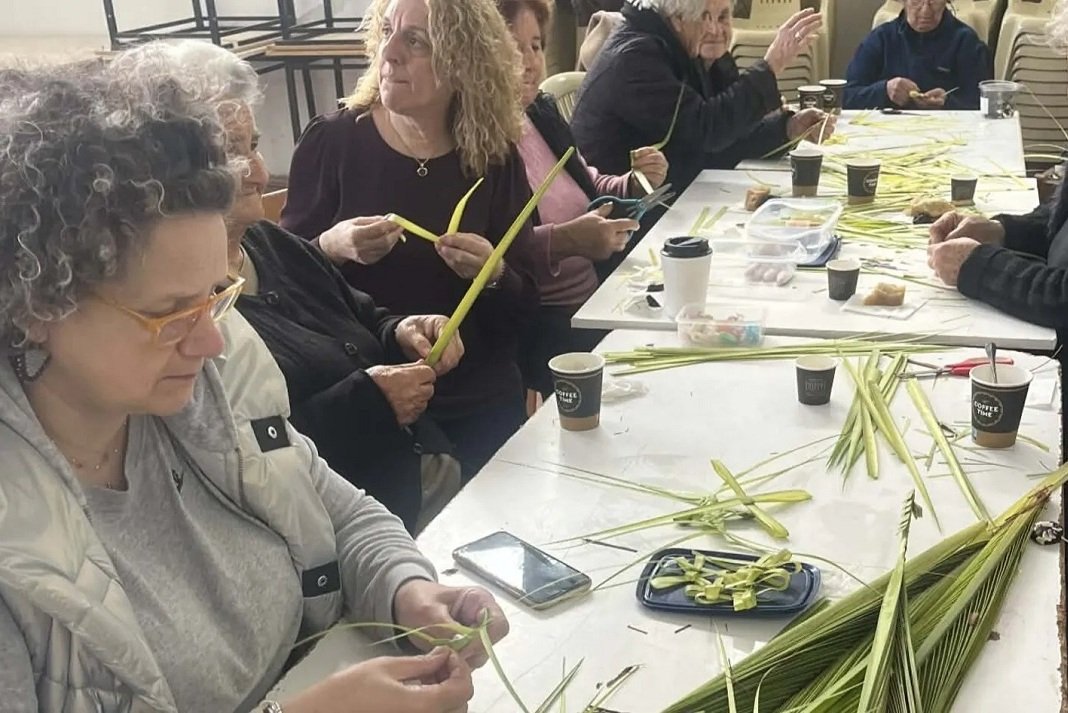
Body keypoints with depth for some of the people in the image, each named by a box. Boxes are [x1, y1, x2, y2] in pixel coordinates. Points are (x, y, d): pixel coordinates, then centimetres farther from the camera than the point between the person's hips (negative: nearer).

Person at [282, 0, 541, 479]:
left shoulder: (494, 158, -3)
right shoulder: (331, 142, -7)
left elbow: (524, 307, 0)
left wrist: (493, 275, -20)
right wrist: (329, 248, -22)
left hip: (482, 405, 2)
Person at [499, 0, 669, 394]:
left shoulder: (542, 111, 11)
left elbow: (588, 191, 26)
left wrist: (634, 184, 7)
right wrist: (565, 241, -31)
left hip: (593, 300, 9)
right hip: (534, 327, -8)